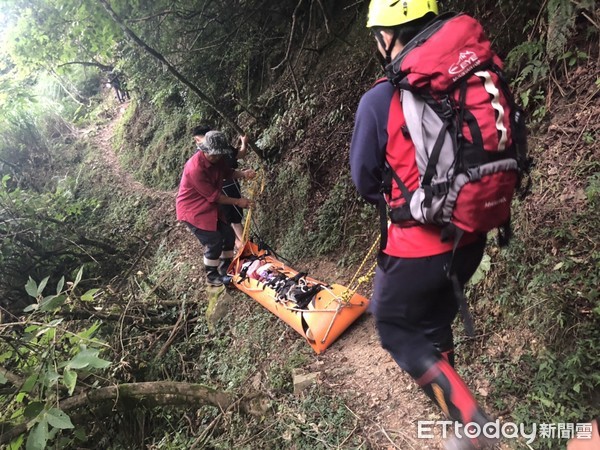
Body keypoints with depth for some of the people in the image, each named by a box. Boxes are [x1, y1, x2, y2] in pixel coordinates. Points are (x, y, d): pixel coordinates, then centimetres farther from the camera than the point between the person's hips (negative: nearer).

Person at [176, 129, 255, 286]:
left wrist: (243, 173, -10)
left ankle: (225, 269, 28)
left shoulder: (216, 159, -6)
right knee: (214, 241, -10)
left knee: (228, 234, 10)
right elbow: (213, 196, -26)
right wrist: (237, 202, -17)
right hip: (192, 210, -9)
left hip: (208, 207, 9)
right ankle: (212, 276, 12)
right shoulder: (195, 168, -31)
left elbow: (227, 172, 12)